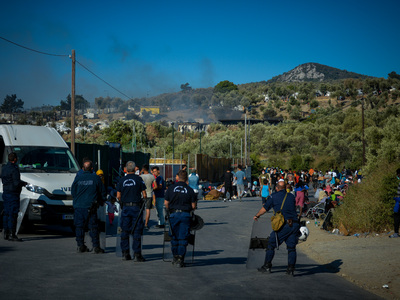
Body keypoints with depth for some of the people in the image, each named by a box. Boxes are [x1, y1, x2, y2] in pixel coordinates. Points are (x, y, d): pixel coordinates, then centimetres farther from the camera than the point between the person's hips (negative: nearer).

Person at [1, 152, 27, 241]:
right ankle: (12, 235, -10)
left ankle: (6, 233, 16)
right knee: (13, 214, -8)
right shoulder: (14, 169, -15)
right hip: (13, 194, -9)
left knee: (6, 213, 12)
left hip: (5, 193, 9)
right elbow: (17, 183, -20)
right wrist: (23, 183, 1)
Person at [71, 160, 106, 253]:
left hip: (78, 206, 2)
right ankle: (96, 247, 0)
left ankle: (80, 246, 9)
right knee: (93, 227, 2)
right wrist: (101, 202, 22)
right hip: (91, 207, -2)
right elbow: (103, 192, 6)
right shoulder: (96, 178, -1)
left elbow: (73, 192, 11)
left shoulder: (78, 178, 2)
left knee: (79, 226, 9)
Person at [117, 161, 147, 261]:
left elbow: (118, 196, 4)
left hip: (125, 208, 3)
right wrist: (144, 199, 16)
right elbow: (144, 195, -5)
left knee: (125, 231, 9)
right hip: (136, 207, -3)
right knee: (137, 231, -1)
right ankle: (137, 254, -4)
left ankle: (125, 253, 11)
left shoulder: (122, 180, 3)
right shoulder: (139, 179, -5)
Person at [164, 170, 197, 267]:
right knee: (183, 238, 2)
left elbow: (166, 203, 3)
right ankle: (180, 259, -1)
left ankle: (175, 258, 16)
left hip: (174, 214, 1)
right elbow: (193, 206, 0)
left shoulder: (171, 188, 2)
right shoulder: (190, 190, -1)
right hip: (185, 215, -1)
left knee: (174, 237, 11)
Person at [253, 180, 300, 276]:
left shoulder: (274, 196, 6)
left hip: (283, 225, -4)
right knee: (291, 248, 9)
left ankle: (267, 266, 10)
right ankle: (291, 269, 1)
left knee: (271, 245, 9)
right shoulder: (291, 196, 16)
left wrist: (257, 215, 31)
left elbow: (264, 208, 14)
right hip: (295, 224, 4)